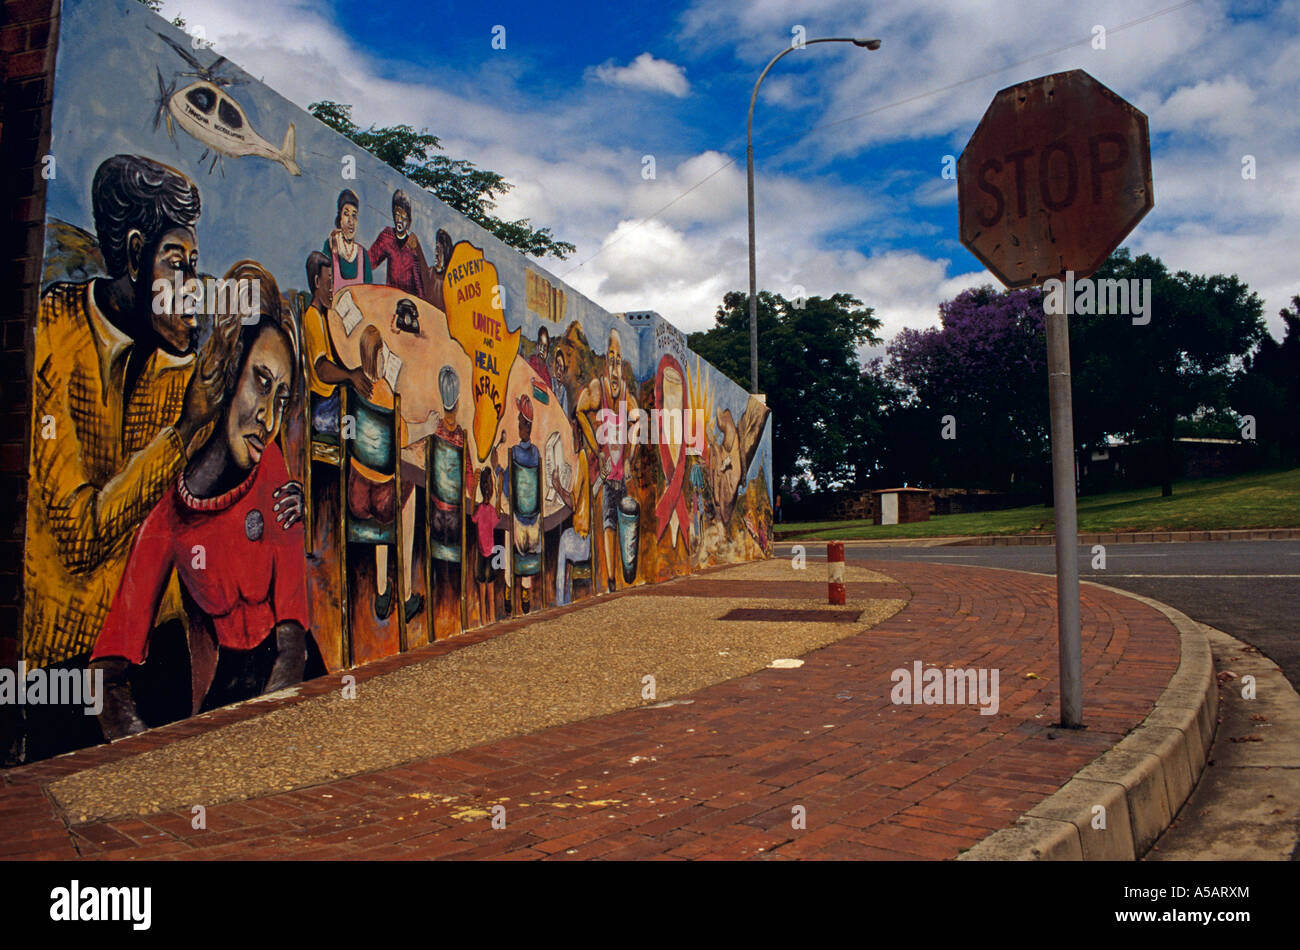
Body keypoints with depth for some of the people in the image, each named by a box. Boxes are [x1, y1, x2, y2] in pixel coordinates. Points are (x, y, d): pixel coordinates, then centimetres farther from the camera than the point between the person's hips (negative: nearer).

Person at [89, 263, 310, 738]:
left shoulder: (276, 476, -7)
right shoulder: (167, 517, -7)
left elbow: (293, 646, -10)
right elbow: (108, 672, -8)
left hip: (282, 698, 1)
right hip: (212, 710, -1)